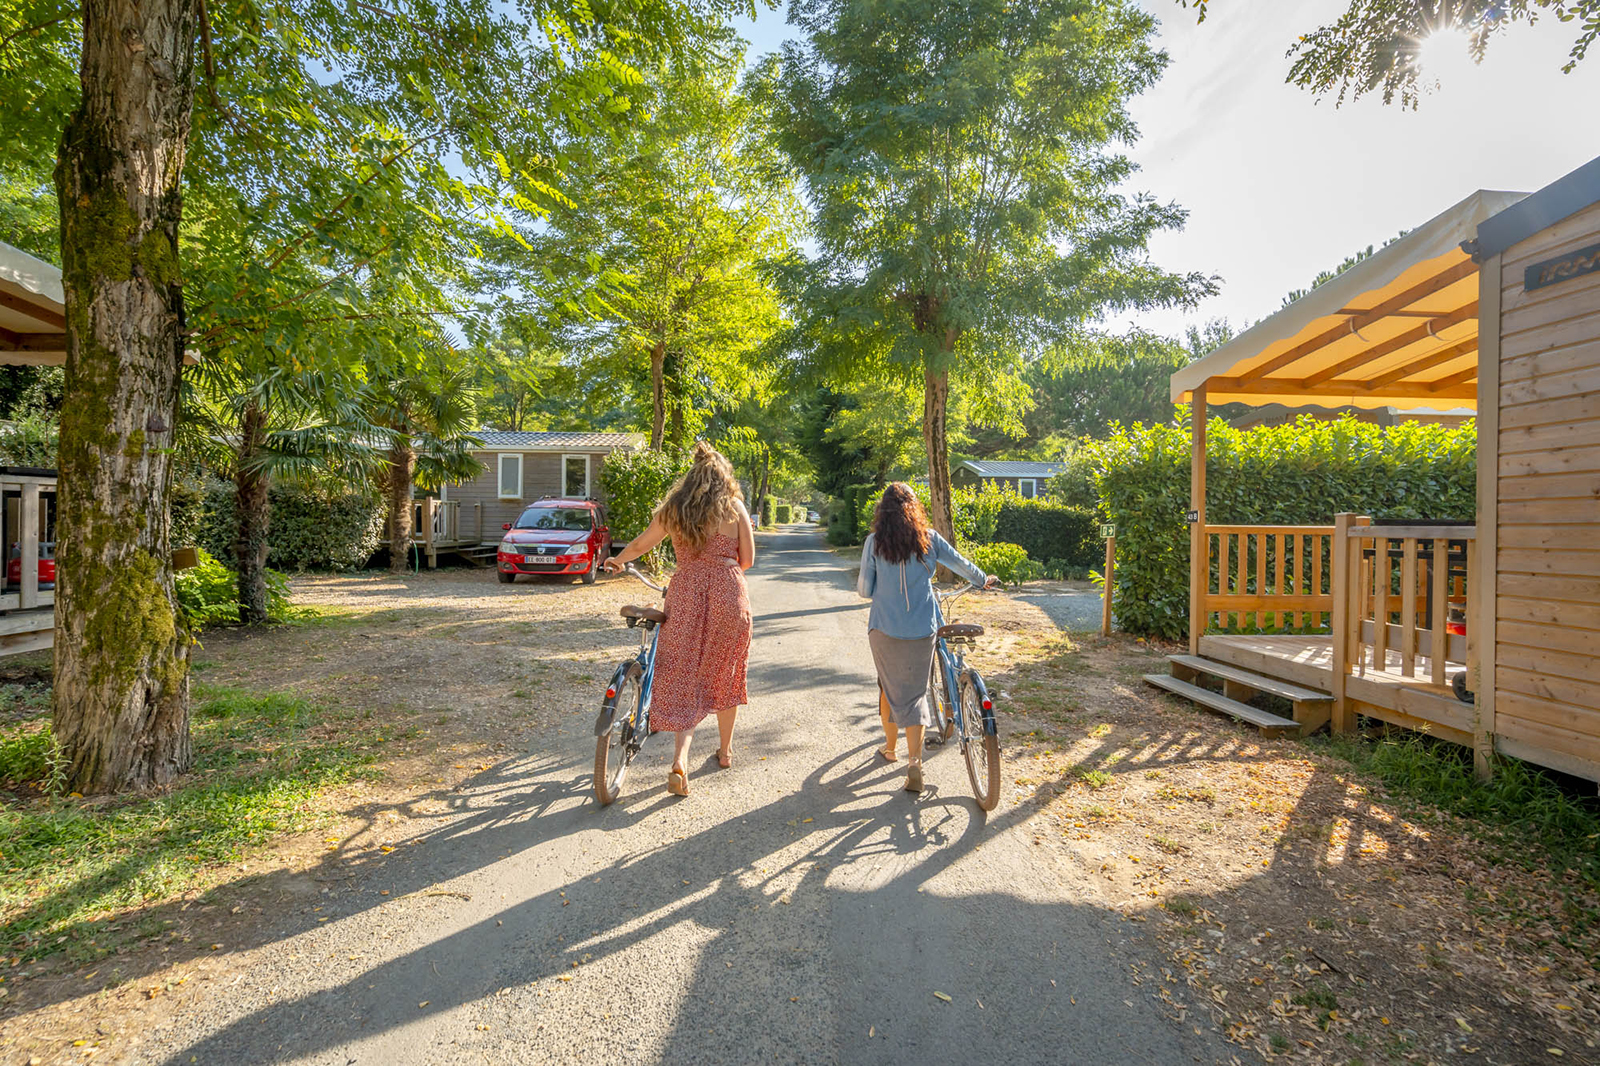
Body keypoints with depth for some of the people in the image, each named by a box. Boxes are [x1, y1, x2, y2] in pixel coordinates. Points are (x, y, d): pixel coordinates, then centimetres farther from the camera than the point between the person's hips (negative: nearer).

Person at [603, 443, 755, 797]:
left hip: (686, 594, 1)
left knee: (684, 677, 6)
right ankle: (725, 750, 31)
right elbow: (747, 559, 2)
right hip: (728, 594, 0)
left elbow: (640, 545, 16)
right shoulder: (734, 507, 1)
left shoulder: (672, 509, 6)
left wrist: (617, 561, 36)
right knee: (724, 674, 16)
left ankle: (680, 761, -9)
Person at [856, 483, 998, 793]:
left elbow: (864, 590, -3)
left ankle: (890, 747, 35)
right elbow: (961, 564, 15)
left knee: (889, 688, 19)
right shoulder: (928, 539, -1)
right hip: (922, 630, 1)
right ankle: (914, 763, 0)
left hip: (885, 628, 0)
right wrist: (985, 580, 34)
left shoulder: (874, 542, -5)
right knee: (915, 693, 9)